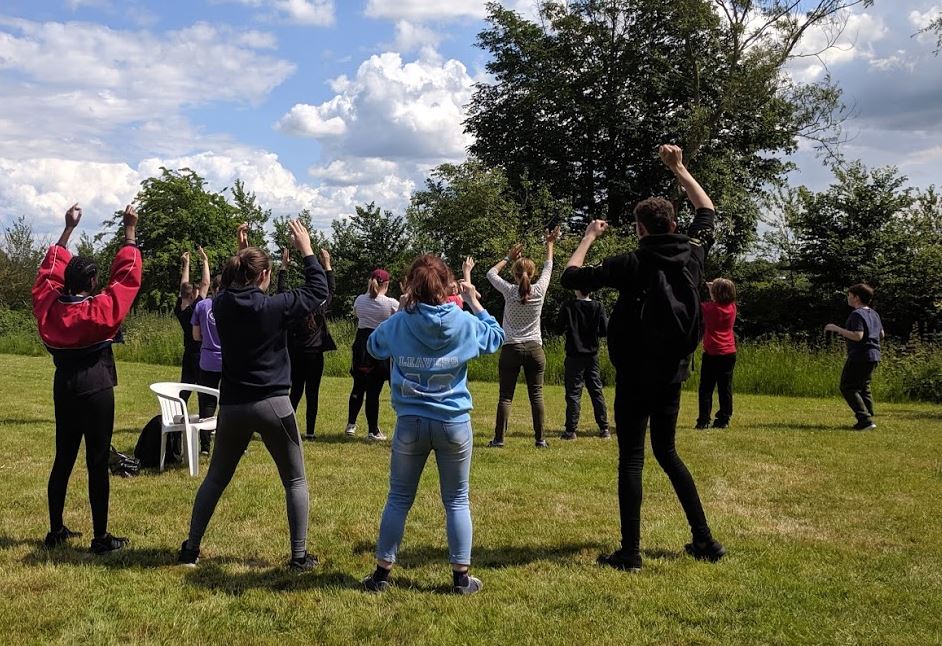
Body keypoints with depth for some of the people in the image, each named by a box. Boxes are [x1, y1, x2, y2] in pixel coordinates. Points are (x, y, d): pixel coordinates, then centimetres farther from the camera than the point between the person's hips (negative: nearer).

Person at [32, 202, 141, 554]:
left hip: (63, 387, 6)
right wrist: (130, 230, -4)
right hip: (96, 390, -6)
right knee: (98, 463, -2)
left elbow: (51, 268, 14)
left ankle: (56, 530, 23)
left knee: (63, 458, 15)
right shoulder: (101, 309, -15)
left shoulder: (48, 304, -1)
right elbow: (127, 274, -9)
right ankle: (100, 537, 3)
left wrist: (68, 228, 20)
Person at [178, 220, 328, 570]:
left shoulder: (221, 305, -1)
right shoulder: (274, 307, -14)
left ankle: (191, 548, 22)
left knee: (216, 478, 19)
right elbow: (318, 290, -2)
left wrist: (241, 252, 24)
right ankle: (299, 555, 9)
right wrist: (307, 251, 5)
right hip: (273, 405, -4)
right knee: (295, 481, 10)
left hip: (232, 406, 4)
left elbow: (234, 287, 24)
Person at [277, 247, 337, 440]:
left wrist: (284, 266, 12)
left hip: (296, 355, 2)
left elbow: (282, 290, 8)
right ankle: (310, 432, 1)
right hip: (315, 354, -2)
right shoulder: (319, 308, -9)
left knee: (295, 392, 13)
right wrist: (327, 265, 9)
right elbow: (331, 289, 4)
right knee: (312, 394, 1)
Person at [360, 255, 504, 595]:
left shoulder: (397, 324, -6)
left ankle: (382, 573, 19)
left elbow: (373, 346, 15)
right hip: (454, 424, 0)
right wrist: (475, 302, 18)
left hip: (410, 423, 0)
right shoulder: (465, 323, -7)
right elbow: (496, 337, 13)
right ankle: (461, 577, 16)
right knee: (457, 501, 11)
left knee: (399, 499, 12)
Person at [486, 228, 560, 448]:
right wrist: (550, 244, 29)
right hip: (534, 348, 1)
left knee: (505, 396, 1)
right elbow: (548, 268, 15)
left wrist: (508, 257, 20)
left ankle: (499, 438, 0)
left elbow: (491, 273, 11)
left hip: (511, 349, -1)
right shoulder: (539, 290, -3)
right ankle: (540, 439, 4)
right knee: (536, 395, 3)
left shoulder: (509, 291, -6)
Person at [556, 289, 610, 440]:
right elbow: (604, 330, -3)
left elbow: (559, 327, -3)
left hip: (574, 356, -3)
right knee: (597, 391, 10)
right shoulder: (598, 306, -3)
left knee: (573, 393, 0)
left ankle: (571, 430, -2)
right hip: (592, 355, 3)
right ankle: (604, 429, 13)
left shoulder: (568, 306, -9)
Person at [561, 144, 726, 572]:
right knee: (667, 452, 19)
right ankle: (705, 540, 20)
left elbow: (570, 277, -7)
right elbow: (707, 211, 21)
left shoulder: (633, 264, -13)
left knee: (631, 459, -1)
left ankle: (630, 552, 0)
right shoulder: (693, 253, 1)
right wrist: (678, 168, 26)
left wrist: (589, 237, 8)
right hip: (672, 373, 6)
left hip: (635, 377, -5)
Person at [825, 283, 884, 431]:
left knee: (848, 388, -3)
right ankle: (868, 419, 14)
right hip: (873, 356, 9)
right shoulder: (874, 314, 13)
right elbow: (881, 334, 21)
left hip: (859, 356, -9)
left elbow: (858, 336, -24)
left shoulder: (857, 314, -15)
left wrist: (837, 329, -19)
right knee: (863, 388, 18)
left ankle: (865, 420, -12)